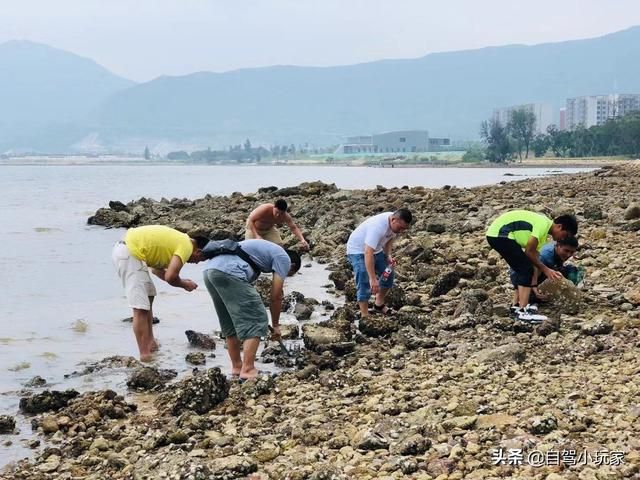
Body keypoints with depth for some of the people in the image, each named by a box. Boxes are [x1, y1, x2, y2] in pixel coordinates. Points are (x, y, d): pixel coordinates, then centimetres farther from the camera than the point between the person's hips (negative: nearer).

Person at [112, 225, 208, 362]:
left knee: (149, 295, 22)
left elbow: (157, 269, 21)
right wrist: (184, 284, 0)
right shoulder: (186, 247, -10)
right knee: (140, 308, -10)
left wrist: (180, 281, 15)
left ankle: (150, 342, 30)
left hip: (124, 248, 11)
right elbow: (170, 277, -20)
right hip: (130, 254, -11)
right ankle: (145, 355, -9)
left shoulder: (179, 240, 18)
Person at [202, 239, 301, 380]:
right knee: (256, 321, -2)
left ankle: (236, 366, 27)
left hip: (209, 269, 9)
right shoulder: (284, 258, 11)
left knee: (230, 324, 21)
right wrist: (275, 325, 22)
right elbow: (276, 297, 10)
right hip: (229, 272, -9)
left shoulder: (268, 250, 35)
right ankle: (248, 370, -5)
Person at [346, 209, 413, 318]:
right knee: (364, 284, -14)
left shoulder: (397, 223, -14)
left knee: (388, 275, 15)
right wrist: (373, 279, -47)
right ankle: (365, 316, -7)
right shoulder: (378, 227, -40)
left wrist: (388, 255, -8)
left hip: (376, 249, 9)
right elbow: (368, 253, -44)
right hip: (358, 250, -8)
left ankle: (379, 305, 32)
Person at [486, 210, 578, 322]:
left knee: (524, 269, 18)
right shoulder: (544, 224, -15)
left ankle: (520, 304, 29)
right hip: (499, 234, -10)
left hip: (496, 234, 10)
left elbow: (534, 255, 17)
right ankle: (522, 311, -12)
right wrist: (545, 269, -2)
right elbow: (529, 252, -13)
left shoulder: (543, 231, 15)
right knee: (526, 269, -10)